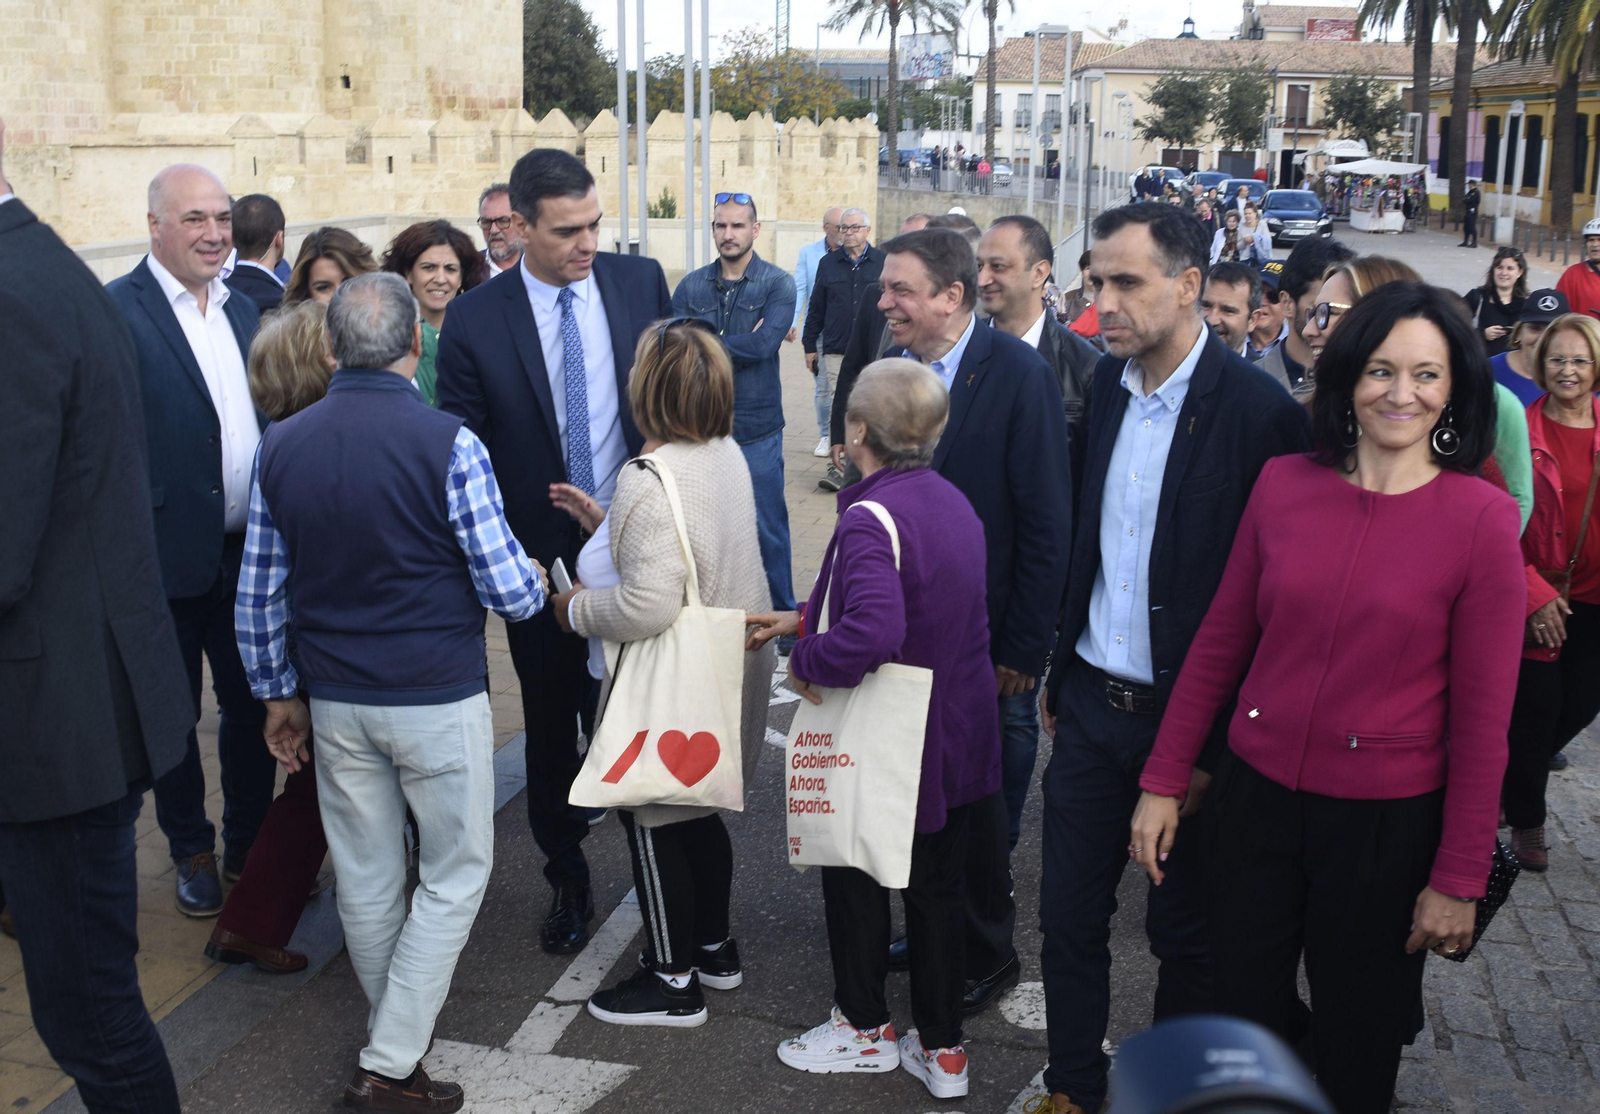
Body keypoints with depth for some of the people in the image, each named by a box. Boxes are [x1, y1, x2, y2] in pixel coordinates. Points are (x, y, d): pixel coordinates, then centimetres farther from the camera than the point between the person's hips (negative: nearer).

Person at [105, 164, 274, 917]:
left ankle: (249, 844, 32)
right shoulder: (116, 312, -12)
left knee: (250, 703, 15)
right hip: (170, 556, -5)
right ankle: (192, 853, 29)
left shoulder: (242, 311, 10)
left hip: (248, 552, 6)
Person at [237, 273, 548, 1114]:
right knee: (454, 877, 10)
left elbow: (259, 595, 5)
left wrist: (277, 694, 17)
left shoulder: (281, 446, -2)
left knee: (366, 879, 17)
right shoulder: (448, 444, -16)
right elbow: (510, 593, -14)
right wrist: (537, 577, 10)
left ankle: (396, 1028, 37)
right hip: (438, 698, -5)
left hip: (336, 699, 5)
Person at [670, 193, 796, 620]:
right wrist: (739, 349, -16)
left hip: (756, 429, -3)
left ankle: (783, 613, 20)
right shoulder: (691, 286, 4)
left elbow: (764, 344, -19)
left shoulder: (778, 284, -4)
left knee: (769, 527, 6)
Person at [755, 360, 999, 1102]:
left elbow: (874, 632, -40)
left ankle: (865, 1028, 32)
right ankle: (941, 1049, 28)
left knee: (853, 877, 16)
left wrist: (806, 659, -22)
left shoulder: (871, 520, -25)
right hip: (959, 738, 7)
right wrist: (806, 620, 14)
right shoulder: (952, 501, 2)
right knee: (937, 887, 17)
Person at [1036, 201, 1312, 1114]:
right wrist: (1061, 671, 14)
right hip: (1093, 704, 5)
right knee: (1069, 915, 13)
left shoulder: (1261, 412, -17)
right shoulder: (1109, 381, 3)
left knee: (1185, 934, 13)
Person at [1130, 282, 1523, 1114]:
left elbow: (1481, 717, -8)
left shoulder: (1482, 519, -11)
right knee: (1245, 1021, 15)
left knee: (1356, 1045, 16)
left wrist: (1459, 879, -6)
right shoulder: (1283, 485, -3)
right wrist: (1163, 782, 4)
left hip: (1386, 824, -2)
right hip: (1257, 796, 3)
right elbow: (1219, 642, 4)